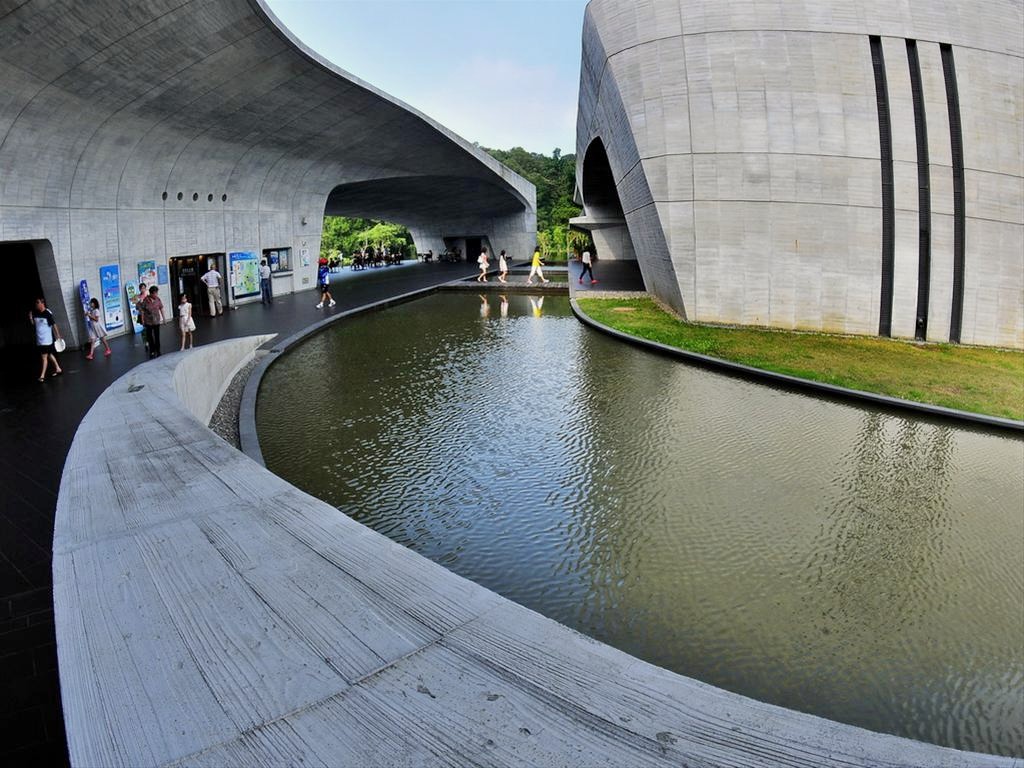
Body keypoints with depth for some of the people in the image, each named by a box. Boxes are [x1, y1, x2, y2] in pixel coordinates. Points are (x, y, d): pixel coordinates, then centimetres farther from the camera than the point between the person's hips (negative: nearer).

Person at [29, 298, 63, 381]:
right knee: (49, 355, 17)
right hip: (39, 339, 7)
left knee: (44, 357, -7)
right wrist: (30, 318, -3)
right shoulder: (35, 313, 6)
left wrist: (58, 336, -12)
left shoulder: (48, 313, -13)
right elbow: (33, 324, 16)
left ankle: (42, 375, -4)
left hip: (47, 339, -7)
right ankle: (58, 369, 29)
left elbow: (54, 325, -11)